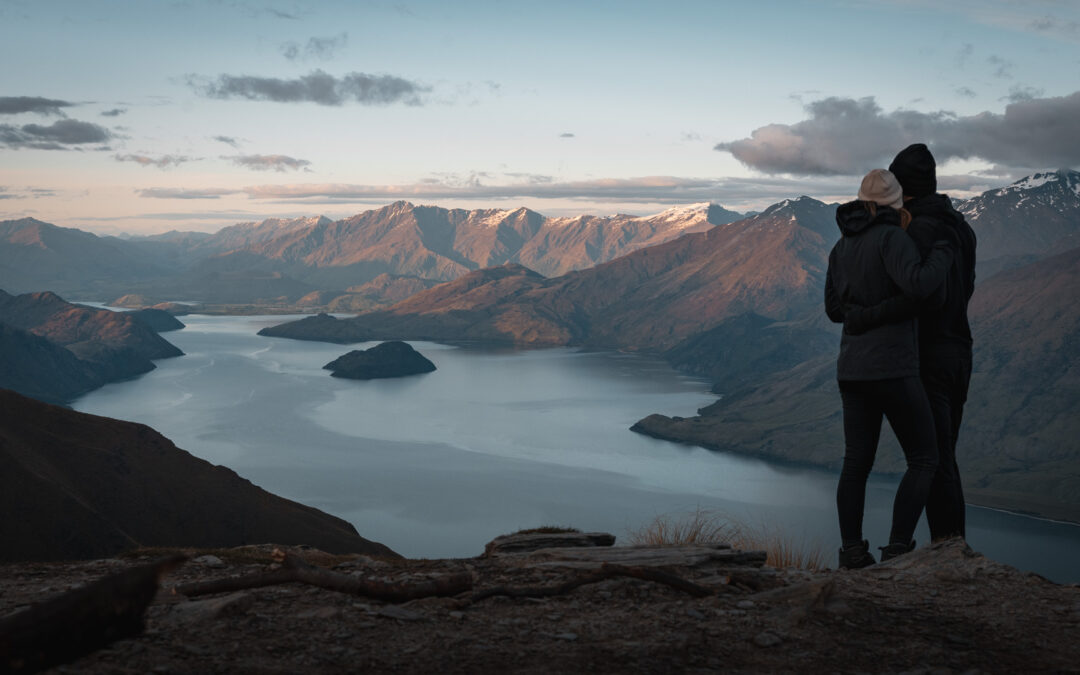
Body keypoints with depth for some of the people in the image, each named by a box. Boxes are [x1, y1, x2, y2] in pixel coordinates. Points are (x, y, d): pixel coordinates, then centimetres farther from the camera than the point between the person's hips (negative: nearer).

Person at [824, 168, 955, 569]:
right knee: (924, 460, 4)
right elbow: (919, 285, -27)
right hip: (892, 368, -7)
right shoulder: (891, 238, -11)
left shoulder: (842, 247, 11)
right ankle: (898, 548, -3)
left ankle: (852, 551, 11)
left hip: (852, 369, 7)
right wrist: (943, 253, -9)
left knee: (857, 462, 12)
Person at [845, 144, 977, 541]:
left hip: (927, 360, -9)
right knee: (943, 457, 15)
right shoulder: (960, 229, 13)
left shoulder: (919, 230, -17)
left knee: (932, 461, -4)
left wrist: (868, 316, -26)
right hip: (958, 356, 9)